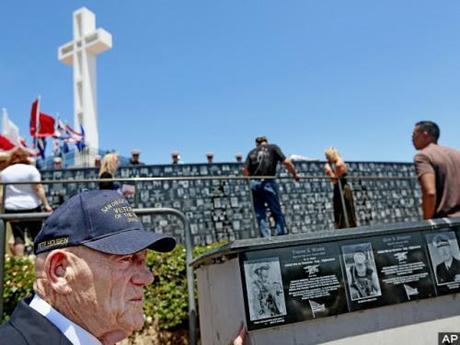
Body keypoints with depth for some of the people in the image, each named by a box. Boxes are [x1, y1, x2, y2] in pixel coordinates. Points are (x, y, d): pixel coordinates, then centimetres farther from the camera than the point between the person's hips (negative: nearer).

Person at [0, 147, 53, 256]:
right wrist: (46, 204, -9)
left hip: (12, 208, 3)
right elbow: (38, 188, -10)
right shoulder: (31, 169, -4)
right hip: (31, 206, -3)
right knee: (37, 235, 8)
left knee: (18, 237, 4)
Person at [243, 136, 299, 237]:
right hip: (268, 183, -3)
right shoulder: (273, 148, 10)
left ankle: (265, 237, 5)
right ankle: (280, 235, -2)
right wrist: (295, 174, 12)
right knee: (277, 213, 5)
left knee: (260, 215, 8)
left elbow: (245, 170, 6)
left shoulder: (252, 152, 17)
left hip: (254, 184, 3)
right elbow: (286, 162, -1)